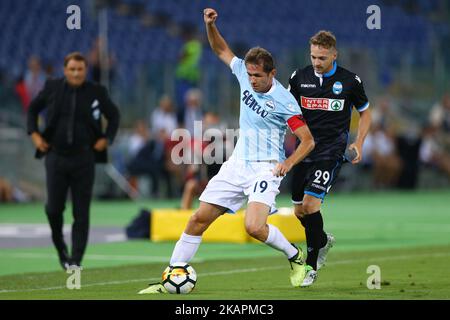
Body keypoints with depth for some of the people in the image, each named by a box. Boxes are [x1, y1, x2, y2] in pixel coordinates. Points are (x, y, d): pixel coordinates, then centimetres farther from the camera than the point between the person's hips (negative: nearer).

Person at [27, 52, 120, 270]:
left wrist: (107, 139, 2)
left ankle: (76, 259, 2)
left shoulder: (96, 92, -1)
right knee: (54, 208, -2)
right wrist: (34, 134, 5)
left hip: (83, 159, 0)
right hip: (56, 156, 0)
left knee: (81, 213, -2)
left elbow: (114, 115, 14)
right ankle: (59, 245, 27)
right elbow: (33, 109, 16)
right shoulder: (52, 88, 1)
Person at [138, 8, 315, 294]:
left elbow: (308, 140, -11)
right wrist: (210, 25, 1)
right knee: (199, 219, 1)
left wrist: (289, 162, -25)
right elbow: (221, 50, 17)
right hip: (237, 163, 6)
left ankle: (295, 256, 2)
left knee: (254, 227, -26)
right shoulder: (245, 73, 0)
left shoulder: (284, 101, -17)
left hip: (265, 168, -6)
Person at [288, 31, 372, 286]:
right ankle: (324, 240, 41)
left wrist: (359, 143, -1)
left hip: (331, 152, -4)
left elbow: (365, 112, 10)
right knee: (300, 210, 9)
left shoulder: (350, 81, -4)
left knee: (311, 203, -18)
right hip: (304, 150, 4)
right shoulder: (300, 77, 2)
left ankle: (311, 266, -5)